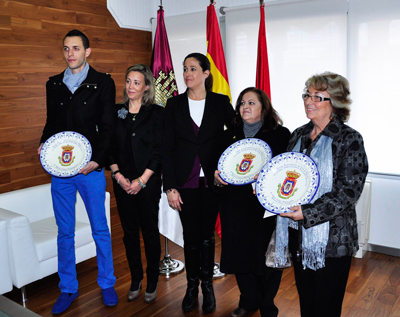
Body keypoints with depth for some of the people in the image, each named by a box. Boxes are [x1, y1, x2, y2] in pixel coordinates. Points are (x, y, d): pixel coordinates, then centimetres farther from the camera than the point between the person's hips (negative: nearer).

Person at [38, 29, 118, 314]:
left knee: (100, 229, 7)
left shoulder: (103, 83, 1)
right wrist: (44, 144, -2)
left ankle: (107, 284, 24)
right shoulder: (54, 84, 13)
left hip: (91, 168, -3)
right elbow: (51, 122, 18)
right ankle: (68, 288, 26)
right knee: (65, 232, 11)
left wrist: (96, 160, -14)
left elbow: (108, 127, -3)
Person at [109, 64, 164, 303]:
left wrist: (142, 180, -12)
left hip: (148, 182, -3)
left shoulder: (157, 113, -3)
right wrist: (118, 175, -6)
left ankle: (153, 281, 22)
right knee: (130, 232, 11)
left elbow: (159, 150, -8)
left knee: (150, 231, 6)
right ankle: (136, 279, 27)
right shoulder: (117, 113, 7)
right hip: (123, 182, 4)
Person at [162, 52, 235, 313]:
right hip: (185, 181, 1)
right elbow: (168, 148, -1)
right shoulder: (175, 104, 1)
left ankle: (207, 285, 29)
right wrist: (170, 187, -6)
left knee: (207, 234, 10)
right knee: (191, 235, 8)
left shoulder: (221, 102, -1)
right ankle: (192, 285, 28)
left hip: (210, 180, 0)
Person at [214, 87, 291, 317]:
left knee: (267, 257, 6)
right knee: (240, 254, 11)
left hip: (267, 208, -3)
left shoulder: (281, 134, -3)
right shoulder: (229, 136, 11)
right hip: (236, 208, 4)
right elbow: (220, 166, 16)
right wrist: (217, 177, -5)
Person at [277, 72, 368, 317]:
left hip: (331, 239, -5)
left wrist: (308, 213, -24)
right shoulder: (299, 135, 8)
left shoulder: (349, 139, -11)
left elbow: (349, 191, -17)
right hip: (297, 233, 6)